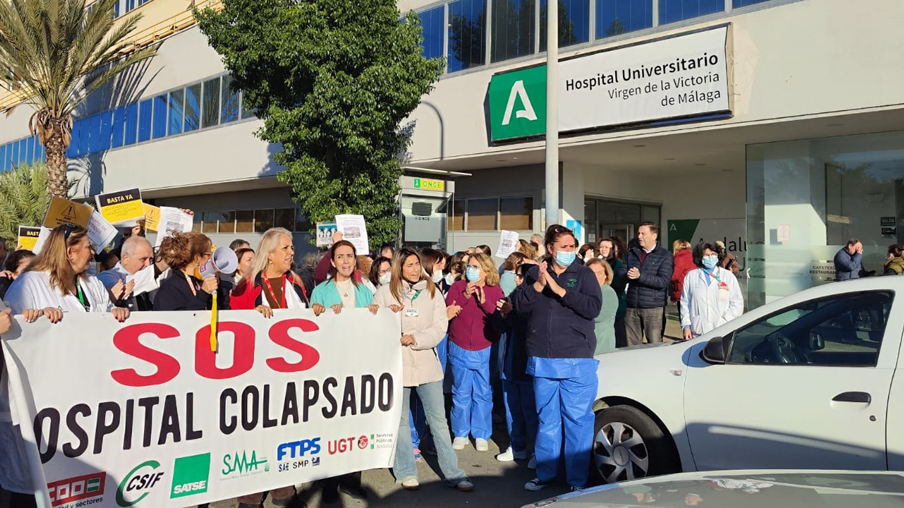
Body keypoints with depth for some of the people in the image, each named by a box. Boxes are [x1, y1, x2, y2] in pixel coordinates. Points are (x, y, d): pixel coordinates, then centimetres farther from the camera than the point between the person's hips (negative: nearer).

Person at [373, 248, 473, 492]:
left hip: (427, 363, 1)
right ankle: (406, 472, 23)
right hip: (396, 363, -1)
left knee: (439, 420, 5)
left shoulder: (432, 291, 3)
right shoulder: (385, 291, 0)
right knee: (400, 421, 10)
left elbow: (440, 327, -4)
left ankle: (452, 473, 13)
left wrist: (414, 339, -15)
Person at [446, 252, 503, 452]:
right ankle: (460, 433, 20)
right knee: (461, 393, 7)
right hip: (459, 350, 0)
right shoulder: (458, 287, 2)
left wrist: (485, 302, -21)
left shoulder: (495, 291, 0)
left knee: (483, 394, 5)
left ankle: (481, 434, 17)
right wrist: (465, 296, -18)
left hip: (485, 351, 0)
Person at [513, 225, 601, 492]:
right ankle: (545, 472, 25)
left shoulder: (583, 274, 1)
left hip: (577, 360, -3)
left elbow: (593, 307, -13)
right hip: (542, 359, 3)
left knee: (578, 419, 0)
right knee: (547, 418, 13)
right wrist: (538, 285, -15)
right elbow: (518, 305, -1)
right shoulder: (535, 273, 8)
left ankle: (577, 479, 11)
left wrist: (559, 289, -17)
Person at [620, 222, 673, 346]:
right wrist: (628, 275, -16)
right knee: (632, 344, 8)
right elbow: (620, 274, 7)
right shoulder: (632, 252, 13)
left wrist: (640, 276, -21)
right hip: (632, 307, 4)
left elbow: (663, 281, -13)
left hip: (654, 308, -4)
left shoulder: (665, 256, -2)